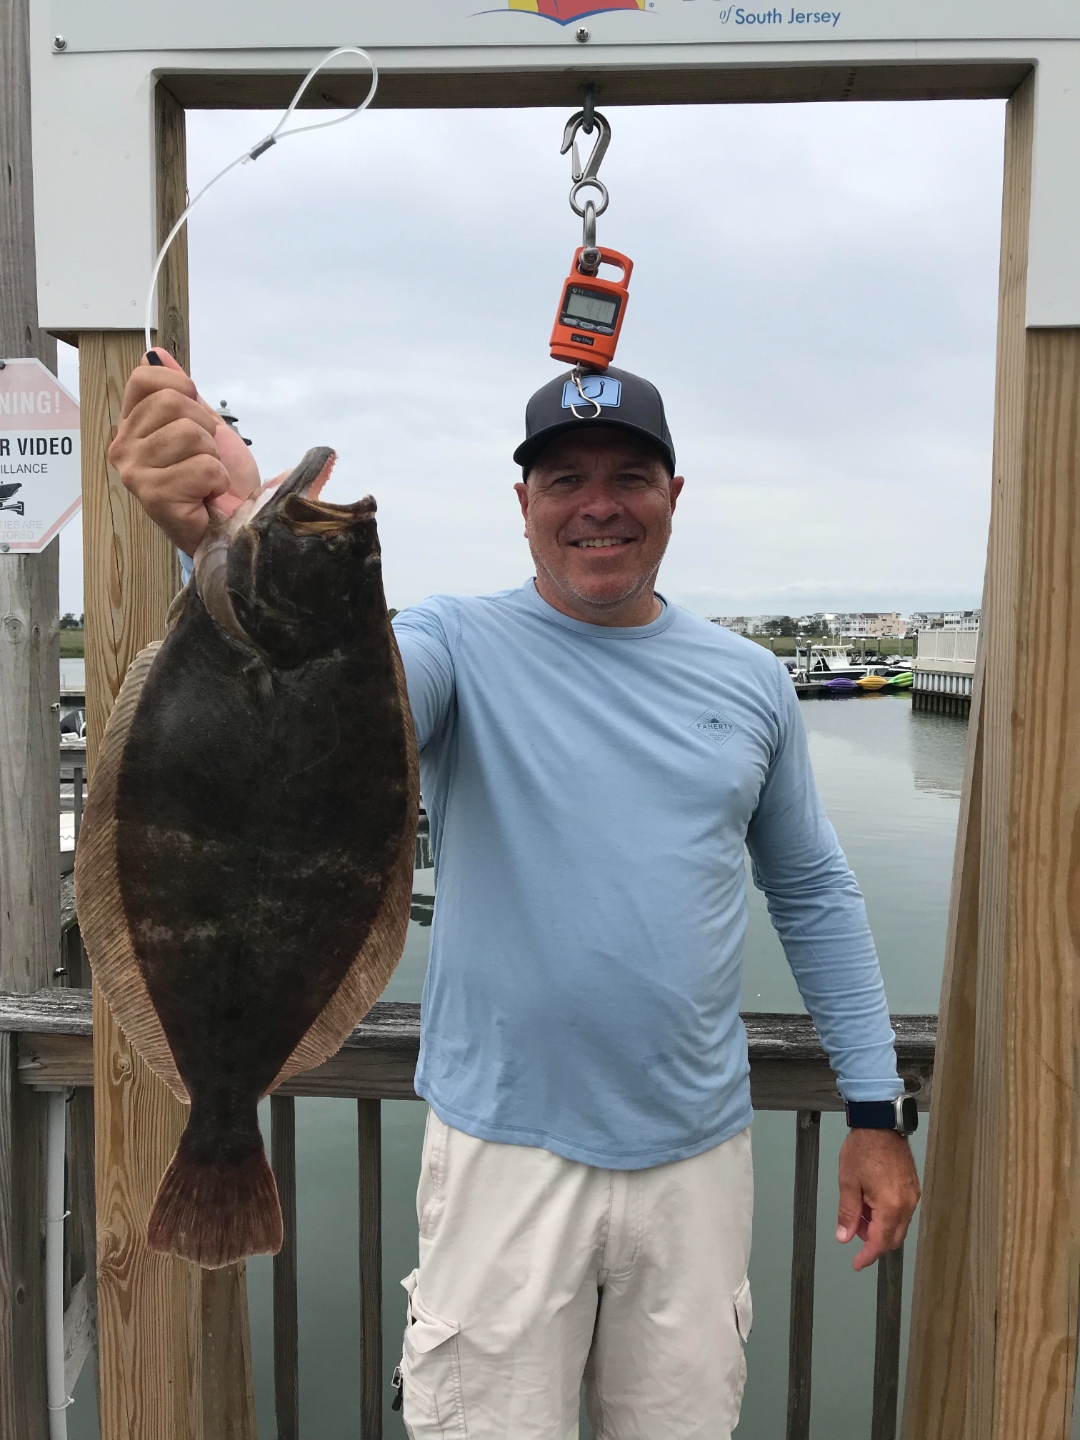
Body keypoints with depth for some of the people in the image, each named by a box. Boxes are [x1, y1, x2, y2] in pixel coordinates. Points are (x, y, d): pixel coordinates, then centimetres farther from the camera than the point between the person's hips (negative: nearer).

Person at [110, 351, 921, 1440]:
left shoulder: (749, 681, 3)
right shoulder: (462, 647, -9)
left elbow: (815, 894, 9)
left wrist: (876, 1113, 7)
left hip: (698, 1157, 4)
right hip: (507, 1156, -3)